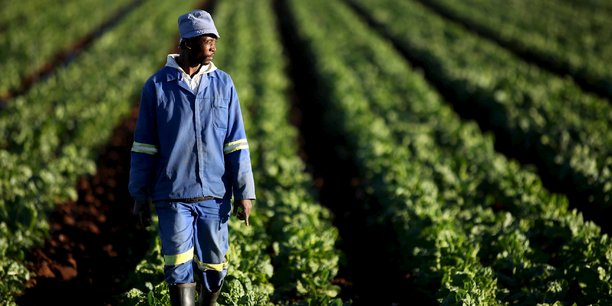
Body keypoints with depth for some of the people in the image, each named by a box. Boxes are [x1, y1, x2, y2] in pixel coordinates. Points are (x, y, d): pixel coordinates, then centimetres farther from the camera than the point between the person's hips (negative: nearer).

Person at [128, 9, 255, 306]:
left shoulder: (223, 84, 3)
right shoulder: (157, 85, -2)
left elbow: (236, 143, 1)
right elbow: (144, 146, 3)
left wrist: (245, 192, -4)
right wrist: (139, 195, 5)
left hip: (214, 195, 2)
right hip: (173, 196, -2)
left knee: (213, 266, 11)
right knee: (179, 268, -7)